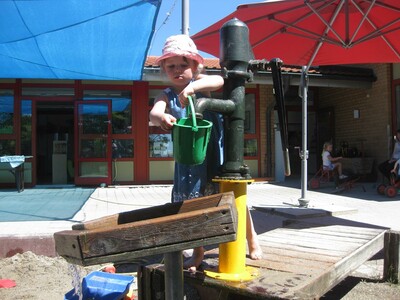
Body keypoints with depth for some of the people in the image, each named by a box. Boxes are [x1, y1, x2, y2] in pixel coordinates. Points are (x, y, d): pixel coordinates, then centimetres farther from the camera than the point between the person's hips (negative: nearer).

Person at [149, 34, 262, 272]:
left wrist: (193, 86, -41)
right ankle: (199, 252, 28)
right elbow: (154, 112, -20)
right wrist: (161, 118, -44)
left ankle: (252, 237, 32)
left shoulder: (200, 82, -2)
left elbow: (219, 81, -24)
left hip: (216, 150, -2)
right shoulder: (166, 96, 1)